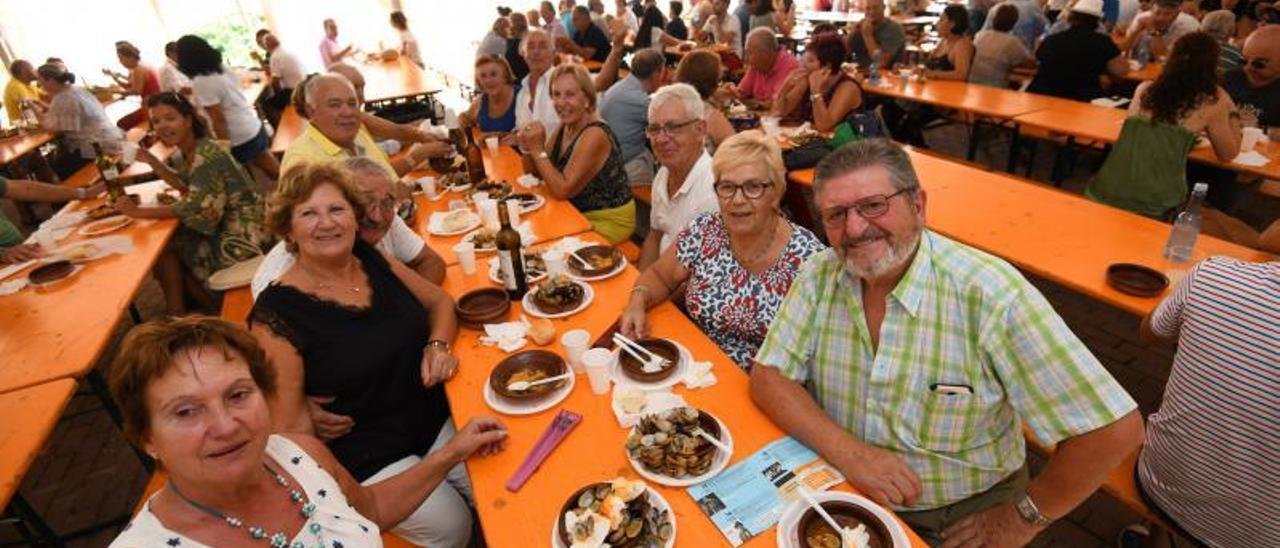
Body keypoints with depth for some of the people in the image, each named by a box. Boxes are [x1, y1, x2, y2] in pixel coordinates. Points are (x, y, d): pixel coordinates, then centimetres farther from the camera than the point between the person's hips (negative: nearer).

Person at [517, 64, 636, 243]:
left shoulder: (594, 135, -24)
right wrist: (530, 147, -11)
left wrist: (538, 150, -23)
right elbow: (540, 172, 7)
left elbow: (563, 190, -26)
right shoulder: (565, 126, 1)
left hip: (609, 221, -8)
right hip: (577, 213, 8)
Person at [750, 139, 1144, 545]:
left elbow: (1115, 429, -19)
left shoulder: (990, 293, -23)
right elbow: (767, 376, -9)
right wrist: (847, 452, -22)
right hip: (841, 491, 2)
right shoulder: (819, 277, -10)